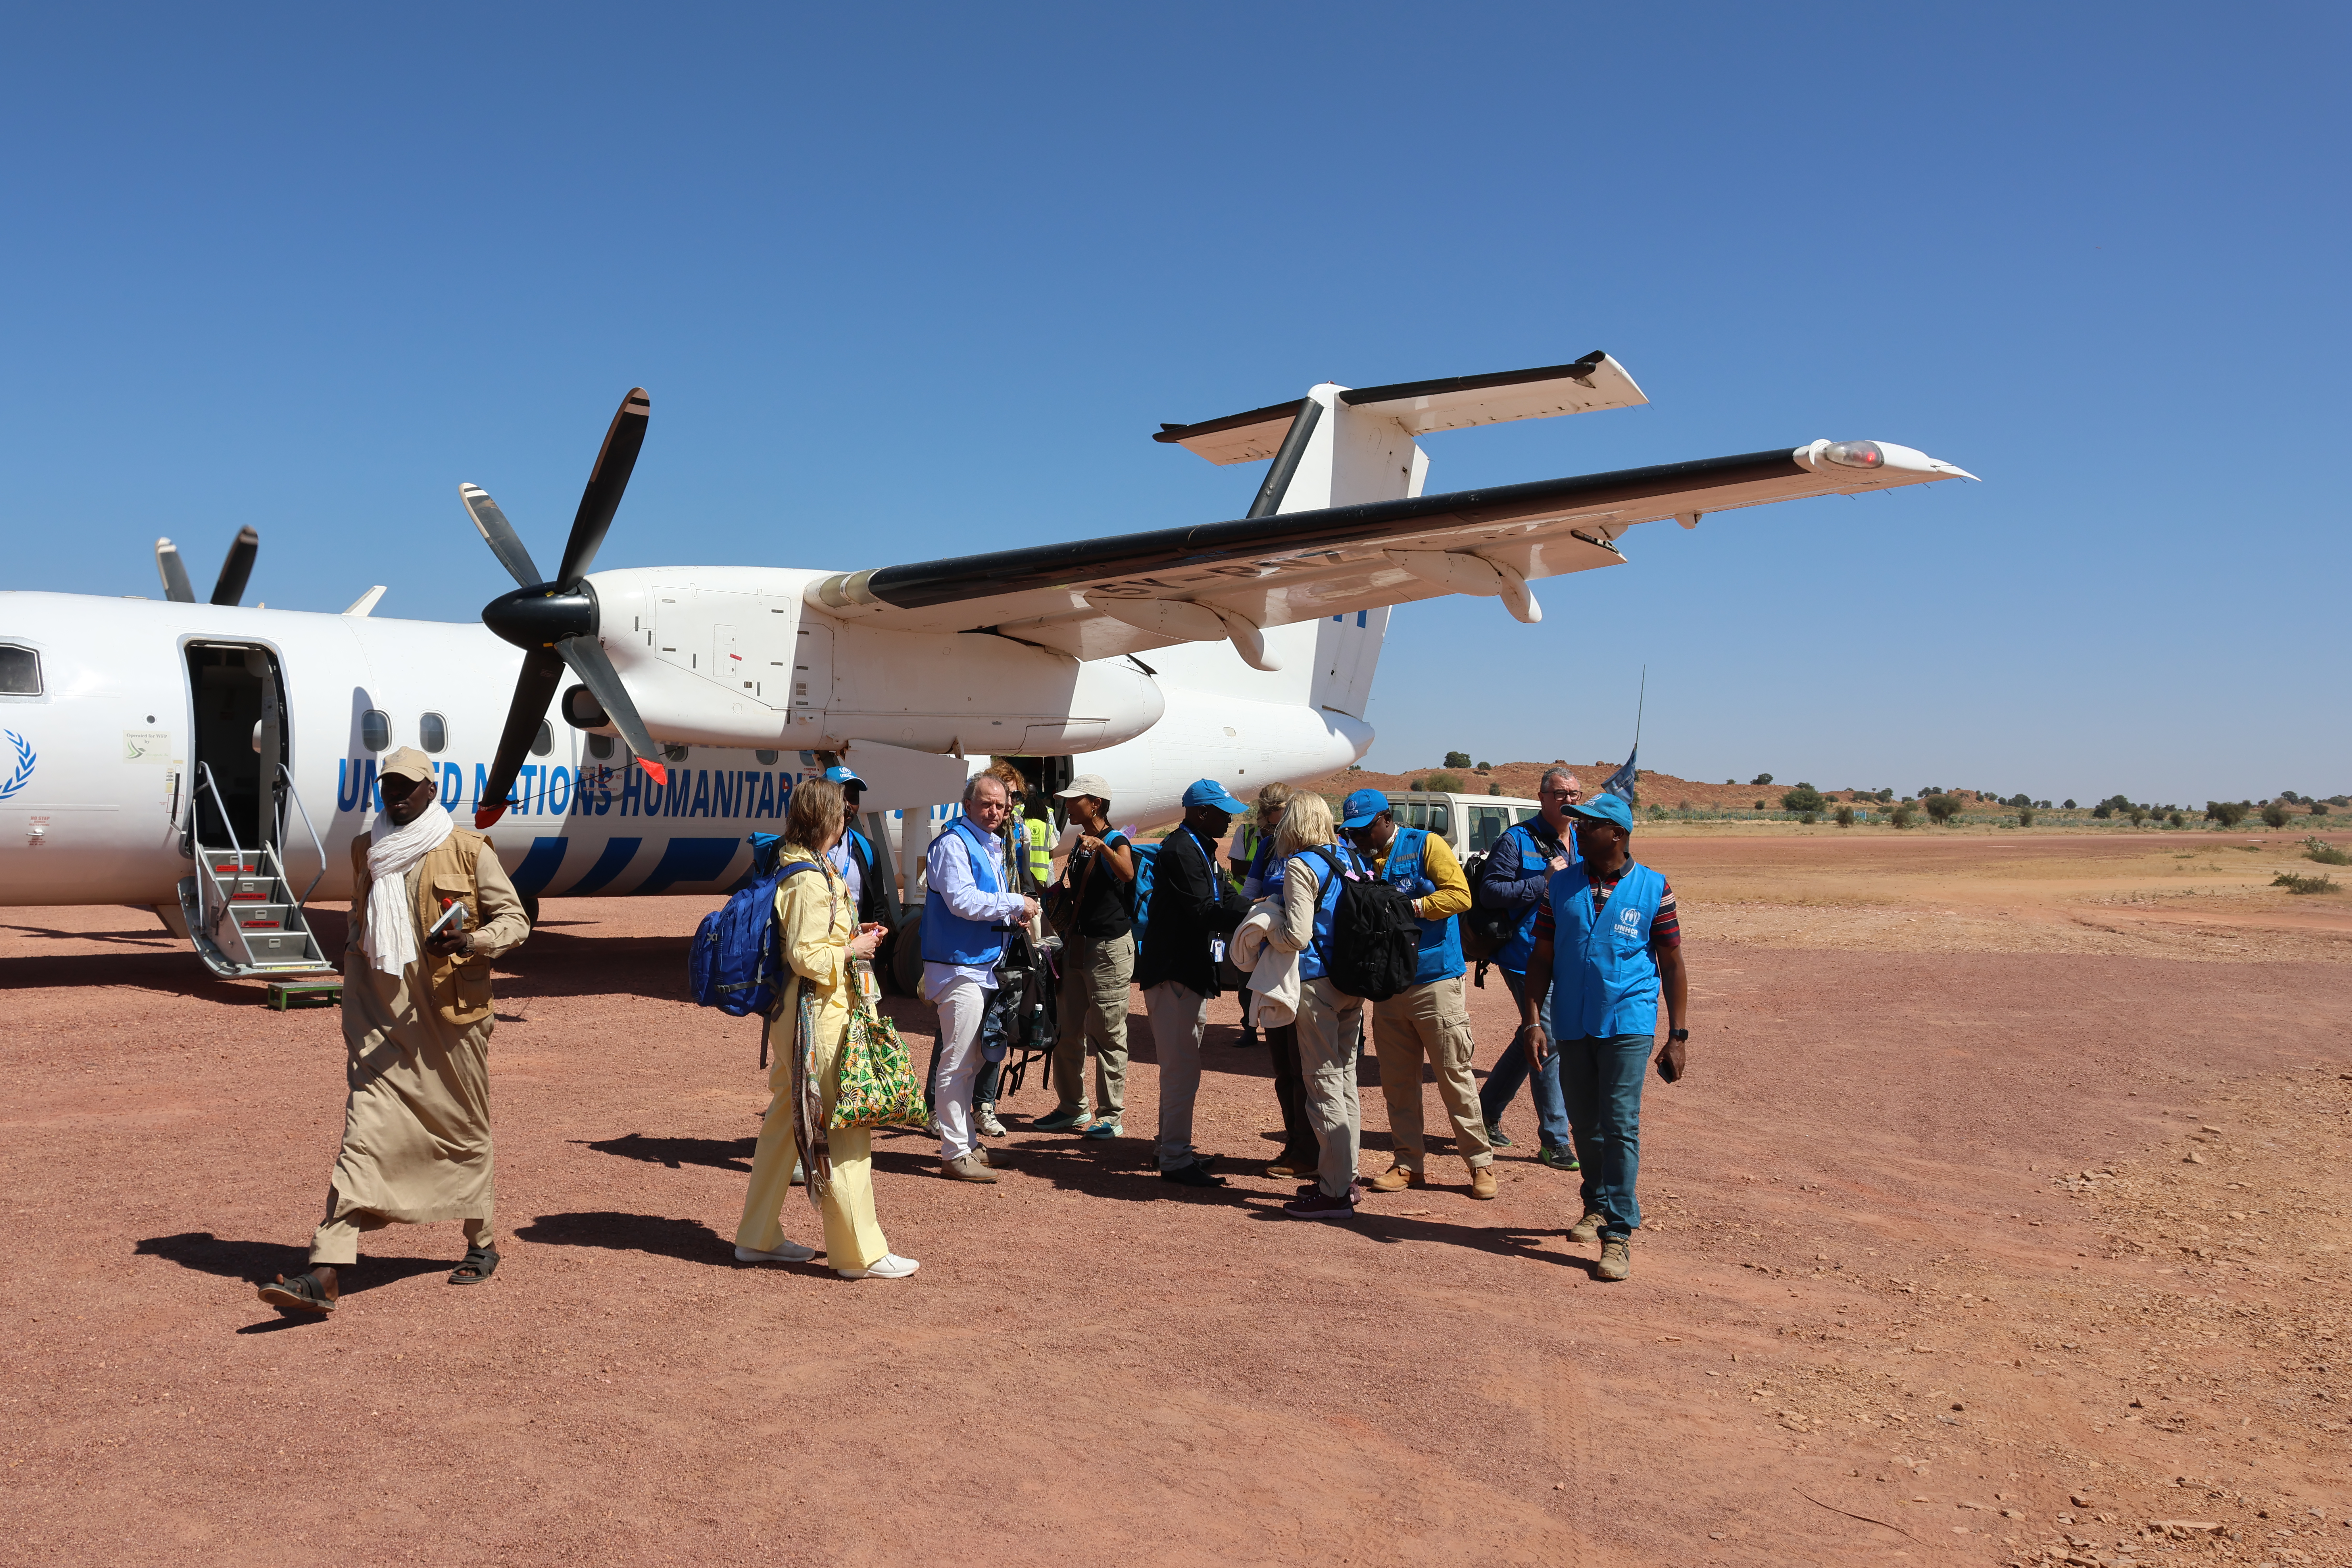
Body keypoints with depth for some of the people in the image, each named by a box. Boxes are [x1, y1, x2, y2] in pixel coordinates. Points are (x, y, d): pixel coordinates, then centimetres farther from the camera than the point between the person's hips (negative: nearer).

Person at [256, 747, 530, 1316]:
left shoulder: (468, 851, -5)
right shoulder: (367, 852, 10)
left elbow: (514, 920, -3)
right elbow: (359, 935, 21)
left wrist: (469, 941, -24)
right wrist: (354, 1022, 19)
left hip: (448, 1020, -3)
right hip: (382, 1023, 3)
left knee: (463, 1131, 10)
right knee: (363, 1133, -6)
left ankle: (482, 1243, 30)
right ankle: (326, 1275, -11)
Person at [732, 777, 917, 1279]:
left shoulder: (795, 870, 12)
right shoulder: (812, 881, -19)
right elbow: (808, 958, -23)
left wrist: (850, 935, 12)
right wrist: (853, 949, -9)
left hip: (790, 1015, 11)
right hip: (817, 1016, -11)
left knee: (786, 1121, 17)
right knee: (843, 1128, -4)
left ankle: (759, 1237, 26)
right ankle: (861, 1252, 2)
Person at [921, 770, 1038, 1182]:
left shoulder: (991, 847, 18)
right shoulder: (954, 844, -12)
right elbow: (962, 900, -24)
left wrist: (1011, 916, 8)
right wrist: (1016, 904, -17)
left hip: (983, 965, 10)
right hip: (959, 967, -10)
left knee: (970, 1061, 17)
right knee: (957, 1062, -7)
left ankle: (965, 1143, 27)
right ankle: (955, 1153, -3)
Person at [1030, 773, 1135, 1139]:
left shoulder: (1116, 841, -12)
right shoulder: (1080, 844, 13)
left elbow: (1127, 874, -37)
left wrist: (1102, 847, -52)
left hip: (1110, 948, -9)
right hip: (1077, 945, 9)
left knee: (1107, 1034, -3)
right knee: (1067, 1032, 13)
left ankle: (1111, 1116, 5)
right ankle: (1074, 1108, 25)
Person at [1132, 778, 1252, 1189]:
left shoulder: (1201, 851, 17)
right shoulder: (1179, 851, -17)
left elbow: (1227, 898, 10)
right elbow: (1203, 912, -24)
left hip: (1191, 973, 11)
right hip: (1173, 974, -11)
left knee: (1180, 1068, 18)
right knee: (1182, 1070, -7)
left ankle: (1175, 1149, 29)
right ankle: (1175, 1161, -1)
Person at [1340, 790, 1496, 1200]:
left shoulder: (1425, 845, -4)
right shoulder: (1361, 859, 11)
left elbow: (1460, 895, -13)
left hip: (1435, 981, -6)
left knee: (1455, 1076, -2)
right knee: (1397, 1081, 9)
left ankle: (1480, 1162, 8)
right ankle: (1411, 1163, 18)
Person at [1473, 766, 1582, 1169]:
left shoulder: (1581, 842, 12)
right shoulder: (1518, 840, -9)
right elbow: (1489, 891, -17)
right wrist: (1544, 880, -21)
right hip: (1528, 958, -7)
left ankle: (1488, 1110, 33)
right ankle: (1555, 1142, 3)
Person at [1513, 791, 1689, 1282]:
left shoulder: (1653, 888, -2)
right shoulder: (1563, 884, 5)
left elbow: (1672, 966, 1)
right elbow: (1542, 957, 6)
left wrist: (1678, 1037, -3)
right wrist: (1531, 1021, -3)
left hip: (1628, 1024, -4)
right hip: (1571, 1025, 4)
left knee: (1621, 1126, -9)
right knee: (1584, 1124, 13)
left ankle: (1619, 1233, -6)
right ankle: (1597, 1204, 34)